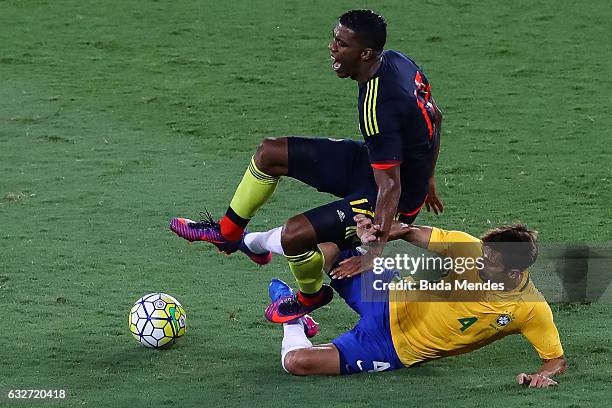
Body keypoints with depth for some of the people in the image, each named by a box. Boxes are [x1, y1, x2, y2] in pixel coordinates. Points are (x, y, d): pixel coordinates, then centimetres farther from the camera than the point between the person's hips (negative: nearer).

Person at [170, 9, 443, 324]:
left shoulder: (379, 108, -35)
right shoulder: (394, 60, -7)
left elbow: (390, 187, -34)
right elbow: (435, 116, 9)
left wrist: (376, 254, -35)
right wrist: (425, 178, 22)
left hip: (397, 203, -10)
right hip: (371, 162, 10)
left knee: (295, 234, -22)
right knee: (270, 152, 8)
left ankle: (311, 296, 12)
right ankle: (227, 232, 29)